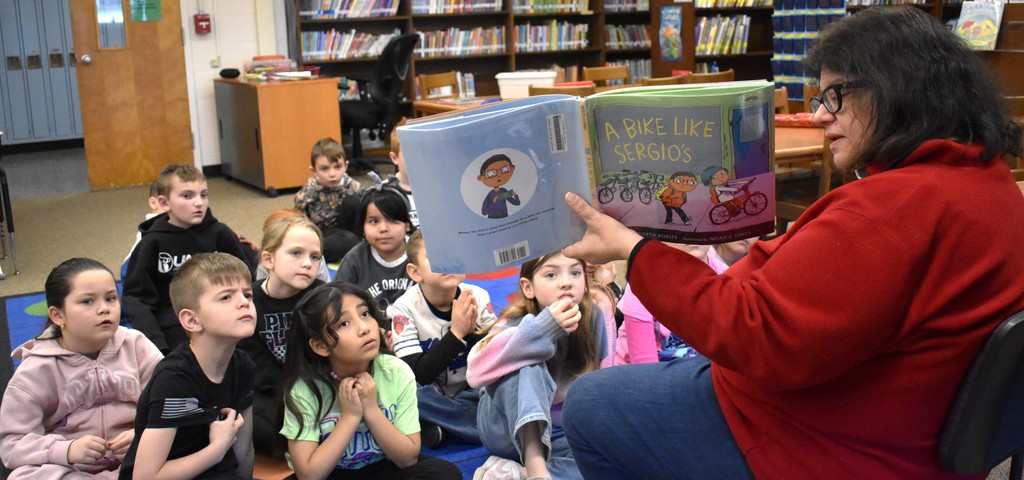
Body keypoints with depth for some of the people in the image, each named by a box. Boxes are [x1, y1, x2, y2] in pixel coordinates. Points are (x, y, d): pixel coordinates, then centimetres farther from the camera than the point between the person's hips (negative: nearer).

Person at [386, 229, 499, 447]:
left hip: (470, 395, 2)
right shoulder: (405, 307, -15)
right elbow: (418, 375, -21)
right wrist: (456, 332, -29)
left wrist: (474, 331, -26)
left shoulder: (478, 298, -9)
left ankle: (437, 427, -16)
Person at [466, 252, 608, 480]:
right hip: (505, 426, -3)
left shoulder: (592, 318, -10)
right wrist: (540, 329, -47)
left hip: (560, 433, 3)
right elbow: (476, 371, -39)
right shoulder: (519, 322, -20)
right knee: (530, 358, -31)